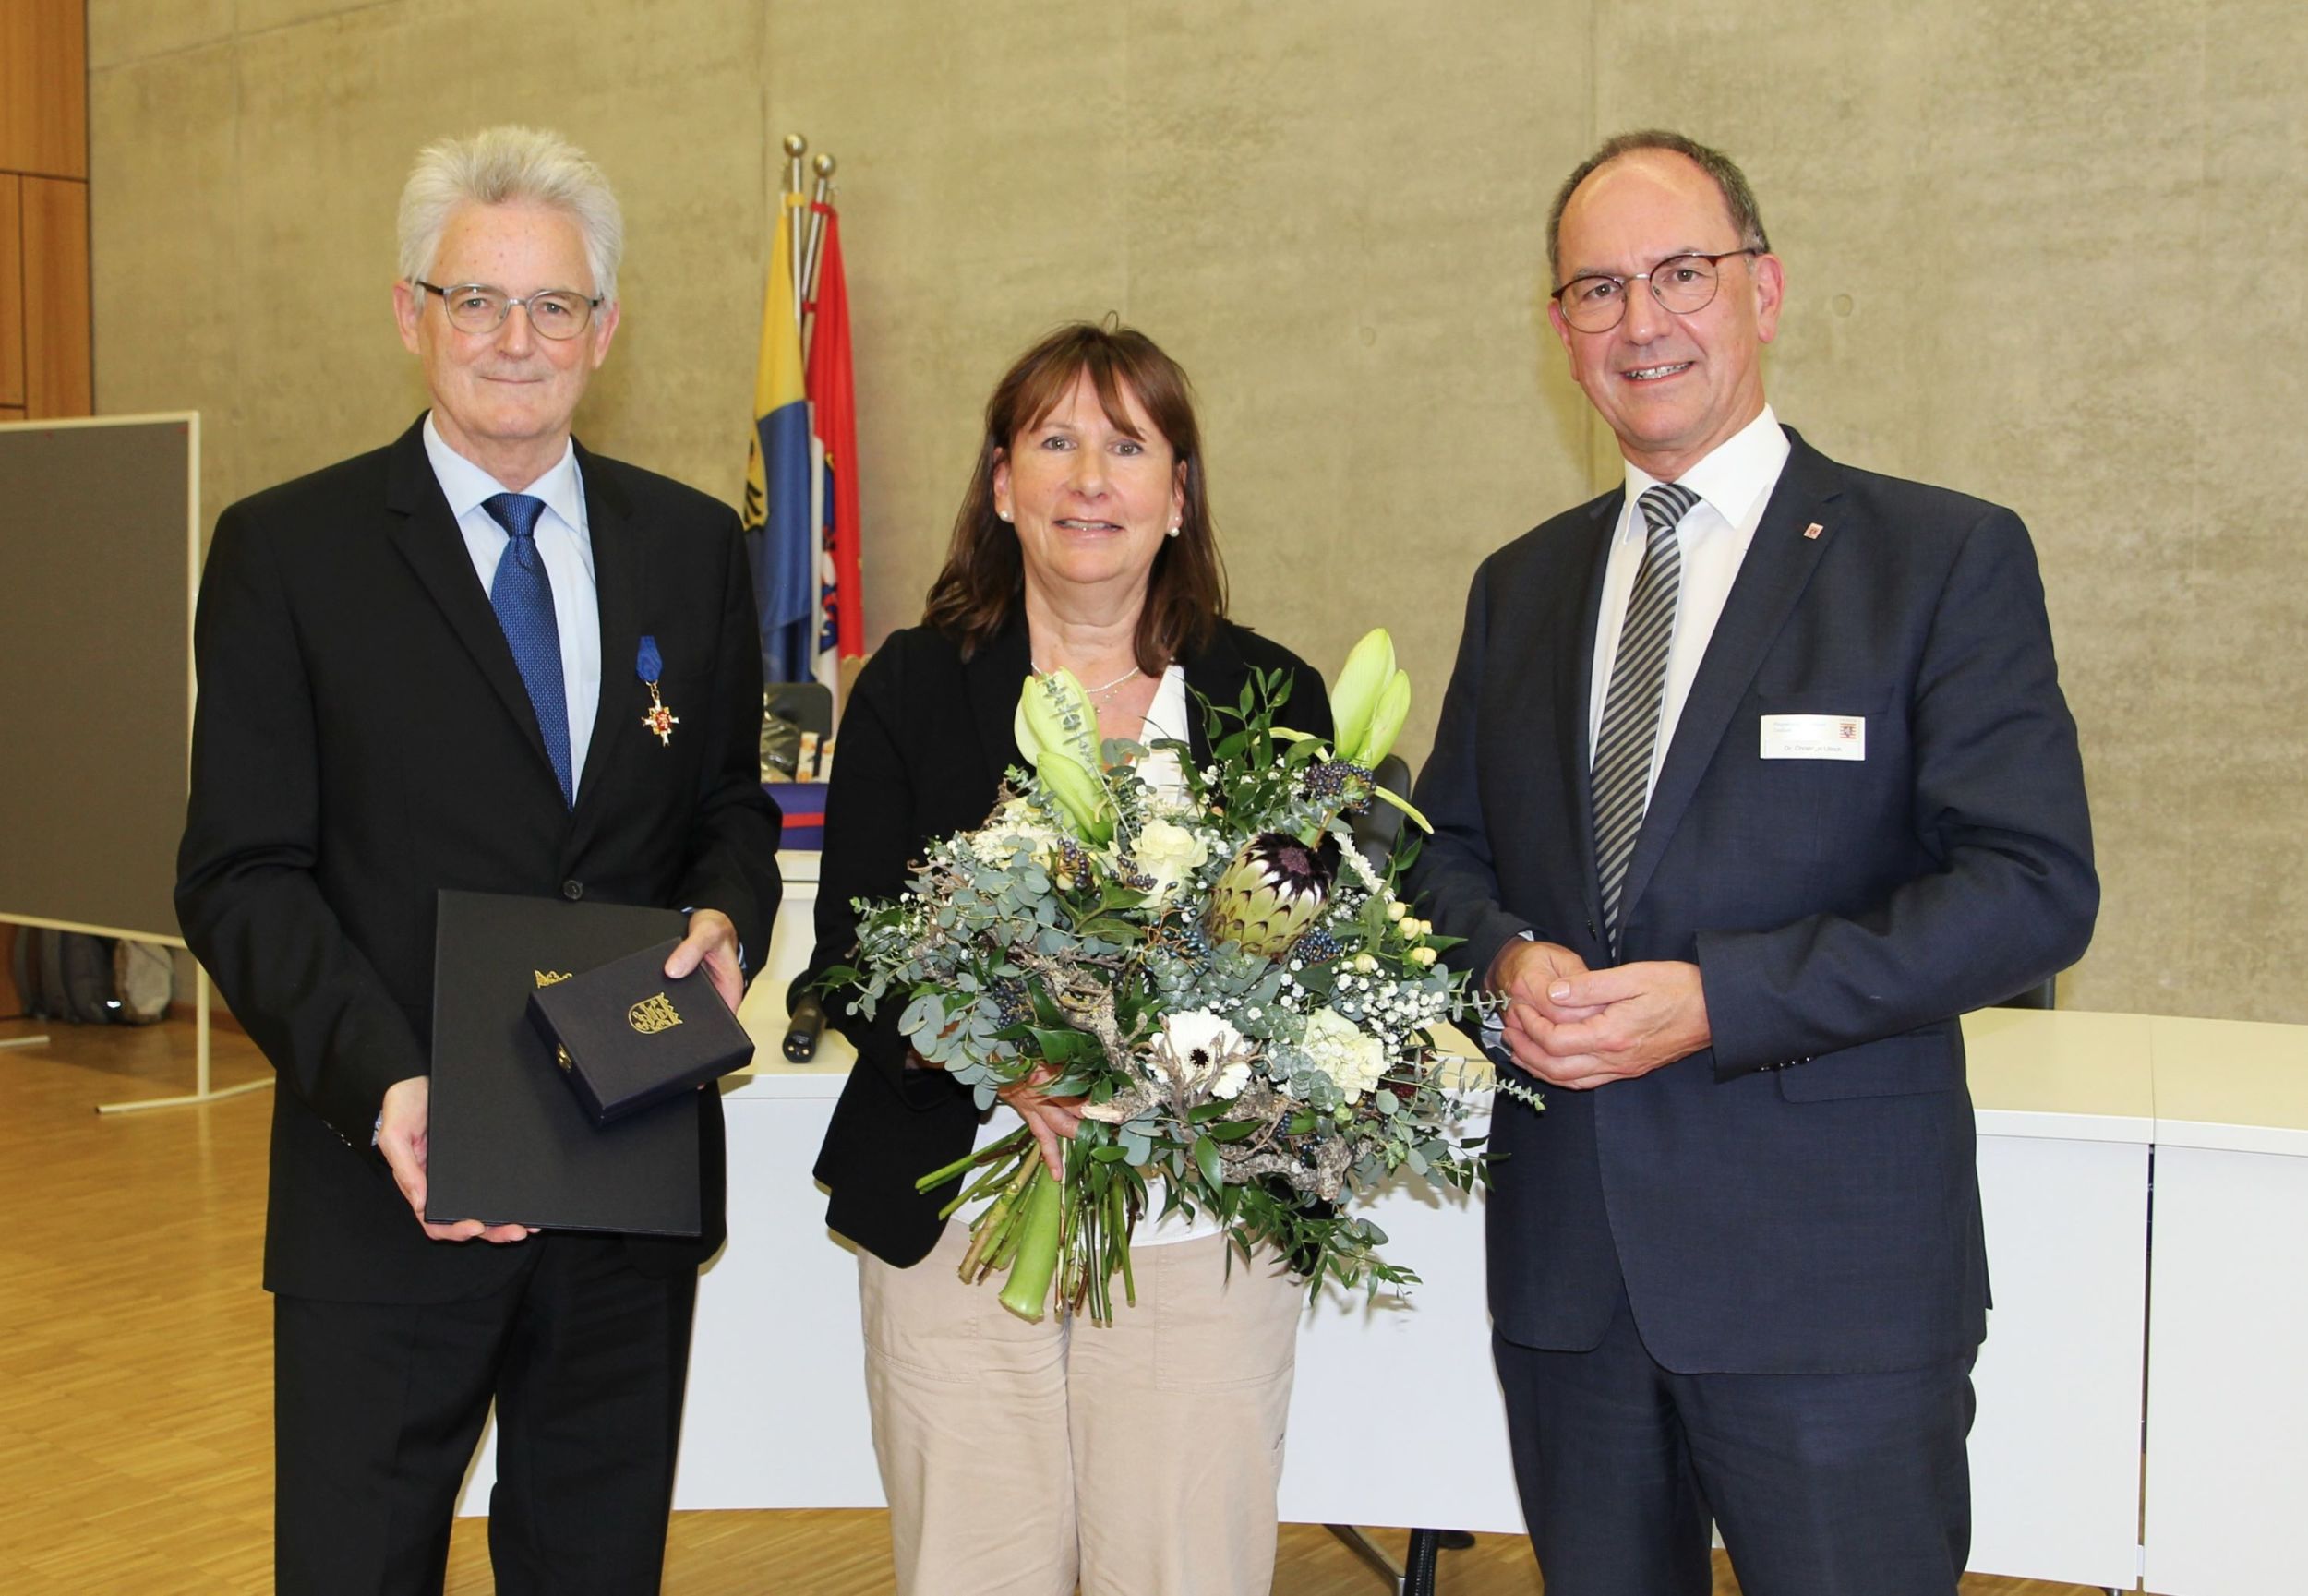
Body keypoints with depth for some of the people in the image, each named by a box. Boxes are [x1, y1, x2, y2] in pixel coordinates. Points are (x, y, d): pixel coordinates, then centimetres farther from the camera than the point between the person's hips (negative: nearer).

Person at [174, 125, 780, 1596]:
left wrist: (727, 918, -9)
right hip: (395, 1172, -3)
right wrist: (379, 1083, -21)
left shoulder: (695, 547, 7)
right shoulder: (286, 550, -2)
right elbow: (242, 873, -6)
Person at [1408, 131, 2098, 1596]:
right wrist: (1504, 958, -8)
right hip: (1564, 1272, 5)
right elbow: (1446, 851, 16)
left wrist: (1720, 997, -20)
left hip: (1836, 1278, -4)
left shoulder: (1948, 558, -5)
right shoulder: (1521, 586, 12)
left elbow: (2036, 887, -12)